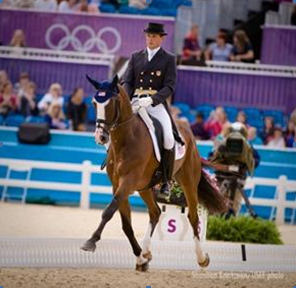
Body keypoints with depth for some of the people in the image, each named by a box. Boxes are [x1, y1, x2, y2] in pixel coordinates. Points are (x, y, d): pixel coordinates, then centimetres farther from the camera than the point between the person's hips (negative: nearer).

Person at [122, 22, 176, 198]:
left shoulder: (169, 59, 7)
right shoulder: (136, 57, 17)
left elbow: (169, 87, -3)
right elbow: (127, 81, 12)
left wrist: (151, 99, -20)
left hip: (156, 103, -3)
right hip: (134, 102, 3)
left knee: (168, 139, -25)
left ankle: (166, 180, -10)